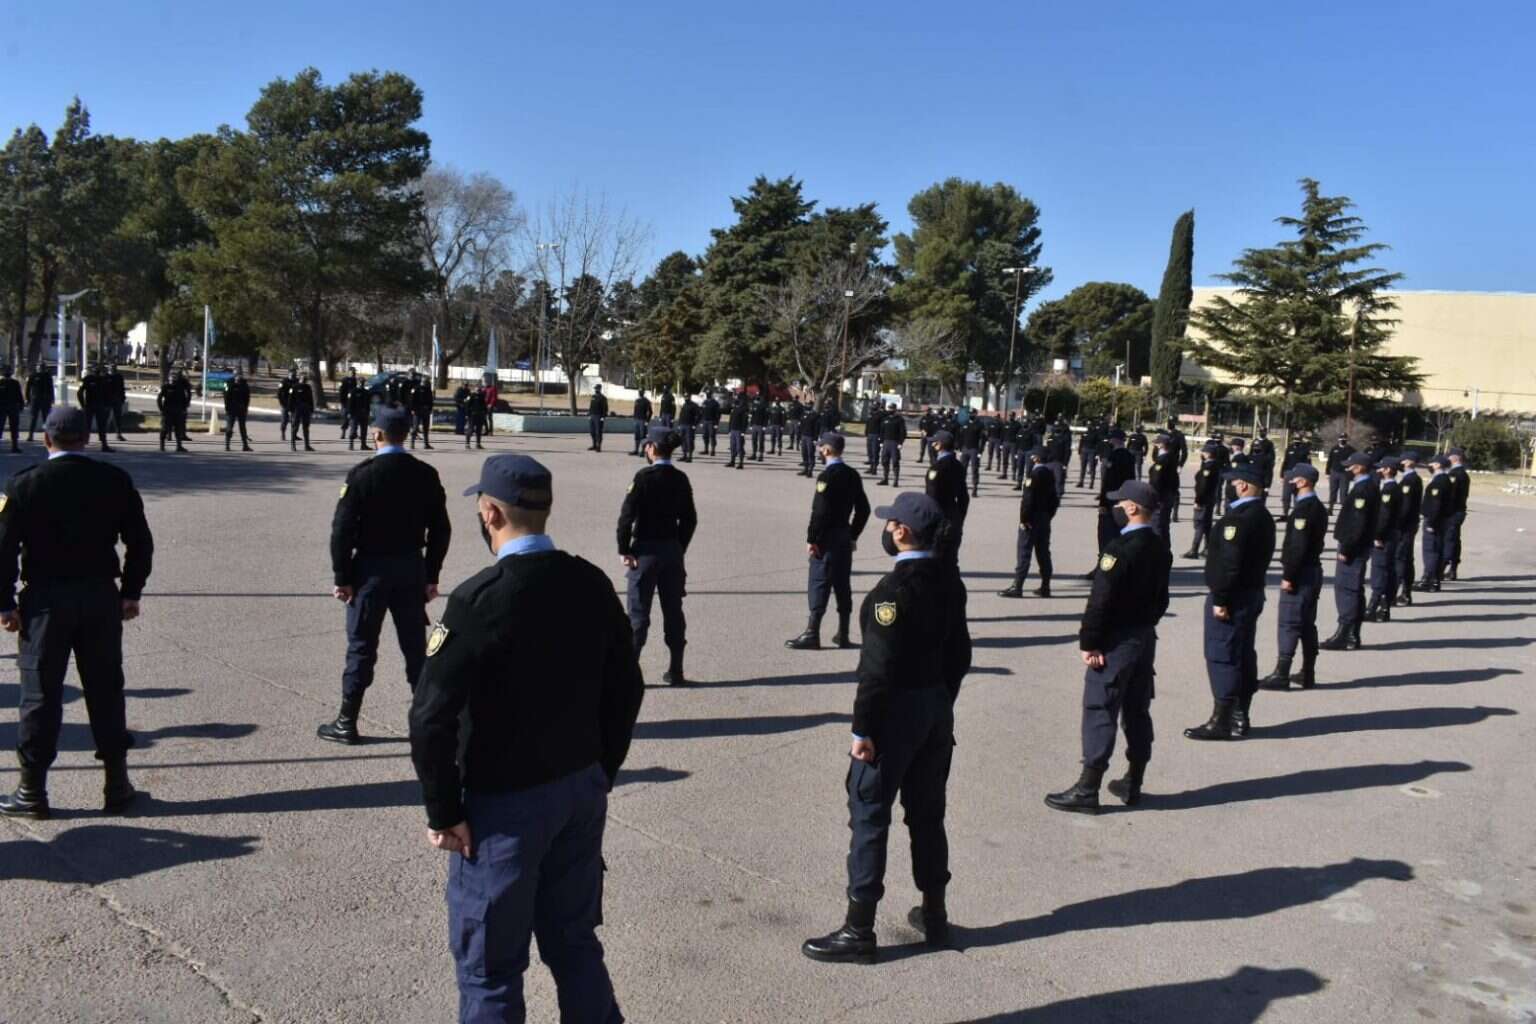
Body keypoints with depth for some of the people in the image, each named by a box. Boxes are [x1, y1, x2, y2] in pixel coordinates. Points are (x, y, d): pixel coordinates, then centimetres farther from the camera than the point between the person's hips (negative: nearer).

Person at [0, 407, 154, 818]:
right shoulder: (115, 481, 0)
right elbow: (140, 542, 2)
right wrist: (131, 592, 10)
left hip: (46, 600, -2)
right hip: (102, 598, 2)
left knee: (41, 694, 6)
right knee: (106, 691, 10)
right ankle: (117, 785, 17)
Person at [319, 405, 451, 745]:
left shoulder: (363, 474, -12)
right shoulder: (426, 474, 1)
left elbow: (343, 529, -13)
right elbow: (441, 529, 3)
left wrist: (341, 577, -5)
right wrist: (431, 576, 10)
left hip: (372, 568, -4)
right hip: (412, 568, 4)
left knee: (361, 646, 4)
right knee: (416, 646, 11)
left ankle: (347, 722, 11)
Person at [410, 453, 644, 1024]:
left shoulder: (479, 599, -20)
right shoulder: (592, 584, -1)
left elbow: (432, 717, -20)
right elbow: (626, 689, 7)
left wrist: (444, 813, -9)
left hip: (505, 805, -6)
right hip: (582, 793, 6)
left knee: (490, 966, 11)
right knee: (575, 941, 21)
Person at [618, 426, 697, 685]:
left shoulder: (644, 477, -13)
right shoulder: (681, 479, 5)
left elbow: (627, 516, -15)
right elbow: (690, 519, 9)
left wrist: (624, 550, -8)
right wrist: (680, 549, 15)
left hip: (646, 550, -5)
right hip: (673, 551, 5)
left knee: (638, 612, 0)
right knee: (673, 611, 11)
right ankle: (675, 671, 16)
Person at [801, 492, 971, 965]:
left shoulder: (894, 588, -21)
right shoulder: (949, 581, 4)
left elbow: (879, 666, -23)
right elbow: (959, 652, 11)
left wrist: (863, 728, -17)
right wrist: (943, 702, 19)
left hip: (896, 712, -8)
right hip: (937, 708, 8)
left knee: (869, 817, 1)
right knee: (927, 814, 18)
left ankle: (859, 931, 8)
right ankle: (934, 914, 29)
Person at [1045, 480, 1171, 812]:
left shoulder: (1119, 548, -20)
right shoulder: (1160, 549, 8)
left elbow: (1101, 600, -21)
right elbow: (1160, 598, 14)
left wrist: (1088, 642, -16)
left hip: (1116, 641, -9)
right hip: (1146, 638, 9)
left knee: (1100, 712, -3)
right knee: (1137, 712, 15)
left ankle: (1087, 789, 0)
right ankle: (1132, 784, 24)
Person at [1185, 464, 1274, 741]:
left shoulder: (1237, 518, -20)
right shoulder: (1264, 517, 12)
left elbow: (1229, 562, -24)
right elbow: (1262, 557, 15)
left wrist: (1220, 599, -20)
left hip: (1232, 596, -10)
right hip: (1253, 593, 10)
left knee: (1221, 657, -4)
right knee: (1243, 656, 14)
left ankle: (1221, 721, 0)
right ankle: (1239, 718, 21)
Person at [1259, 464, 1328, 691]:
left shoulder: (1303, 509, -18)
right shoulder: (1318, 506, 13)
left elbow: (1298, 546, -23)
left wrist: (1288, 576, -20)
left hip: (1300, 573, -10)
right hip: (1313, 570, 10)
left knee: (1288, 625, -6)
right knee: (1307, 624, 14)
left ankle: (1281, 675, -5)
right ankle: (1308, 674, 19)